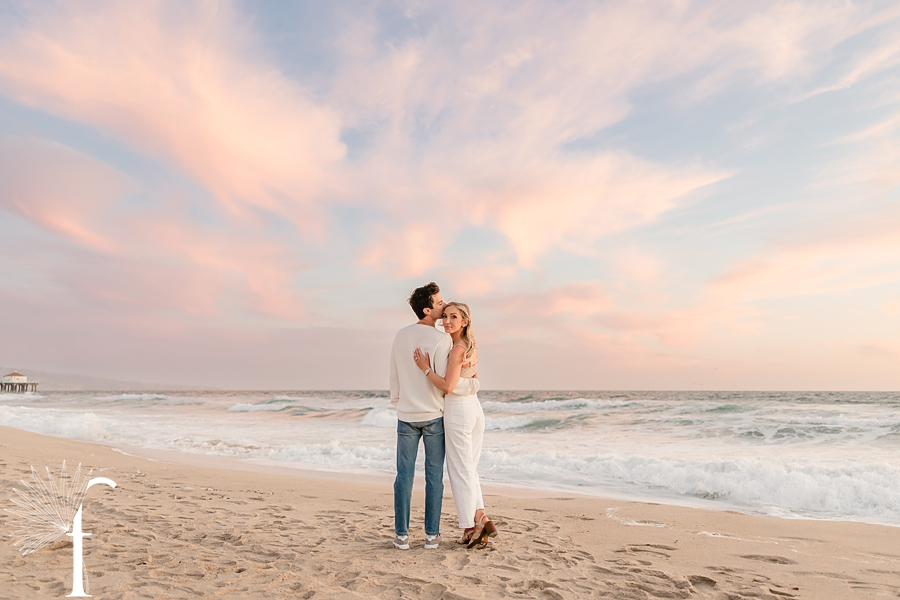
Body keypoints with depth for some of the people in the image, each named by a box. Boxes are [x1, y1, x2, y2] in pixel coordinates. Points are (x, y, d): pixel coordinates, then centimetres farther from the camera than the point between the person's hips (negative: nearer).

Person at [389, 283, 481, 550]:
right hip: (434, 416, -3)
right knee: (434, 475, 7)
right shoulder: (442, 340, -14)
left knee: (404, 475, 8)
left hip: (406, 416, 4)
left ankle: (402, 535, 13)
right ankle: (431, 534, 14)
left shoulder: (400, 336, 2)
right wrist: (474, 384, -2)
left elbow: (394, 377, 8)